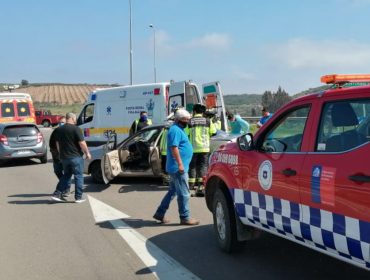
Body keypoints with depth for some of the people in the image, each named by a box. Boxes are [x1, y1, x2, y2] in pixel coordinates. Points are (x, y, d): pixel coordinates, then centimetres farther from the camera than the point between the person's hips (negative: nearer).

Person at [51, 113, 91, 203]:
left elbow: (57, 144, 16)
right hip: (75, 157, -6)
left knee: (66, 175, 18)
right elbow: (82, 143, -16)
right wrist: (87, 153, -4)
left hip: (64, 157, 7)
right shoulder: (75, 128, -13)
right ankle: (78, 197, 5)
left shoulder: (60, 129, 9)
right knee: (78, 176, 4)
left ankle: (57, 194, 11)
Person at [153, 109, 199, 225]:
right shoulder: (176, 130, -14)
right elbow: (174, 147, -22)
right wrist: (180, 164, -25)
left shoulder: (179, 129, 19)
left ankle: (160, 213, 22)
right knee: (184, 193, -4)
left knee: (172, 192, 17)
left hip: (177, 168, 11)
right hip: (178, 168, -11)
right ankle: (185, 218, 3)